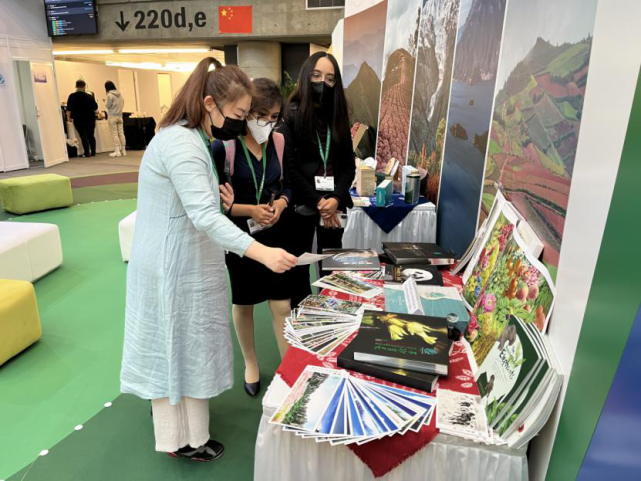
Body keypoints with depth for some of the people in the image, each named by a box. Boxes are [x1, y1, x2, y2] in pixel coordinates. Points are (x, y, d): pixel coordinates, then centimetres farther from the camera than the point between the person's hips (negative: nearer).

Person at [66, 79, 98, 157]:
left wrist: (68, 117, 3)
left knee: (84, 137, -2)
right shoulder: (90, 96, -3)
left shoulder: (72, 96, -6)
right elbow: (95, 108, 4)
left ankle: (87, 153, -6)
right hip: (90, 119, 2)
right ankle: (93, 152, 12)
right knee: (91, 136, 11)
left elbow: (69, 109, -8)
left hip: (79, 120, -2)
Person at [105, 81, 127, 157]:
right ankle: (123, 150, 7)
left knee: (114, 134, -4)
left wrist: (106, 102, 11)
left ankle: (117, 151, -7)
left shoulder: (109, 95, -11)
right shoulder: (120, 94, 7)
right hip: (120, 116, 6)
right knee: (121, 133, 6)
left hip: (112, 116, -6)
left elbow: (108, 106, -7)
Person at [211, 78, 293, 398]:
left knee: (282, 305, 3)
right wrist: (248, 210, -25)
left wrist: (281, 203, -12)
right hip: (239, 235, -2)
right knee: (243, 303, 16)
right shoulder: (224, 147, -16)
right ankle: (250, 363, 39)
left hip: (277, 233, 3)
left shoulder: (280, 142, -2)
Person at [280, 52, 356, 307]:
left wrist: (336, 199, -9)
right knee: (299, 266, 7)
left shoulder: (338, 117, 12)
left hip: (333, 206, 4)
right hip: (302, 205, -3)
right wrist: (317, 202, -13)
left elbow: (349, 165, 7)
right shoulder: (291, 115, -2)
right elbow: (289, 167, -9)